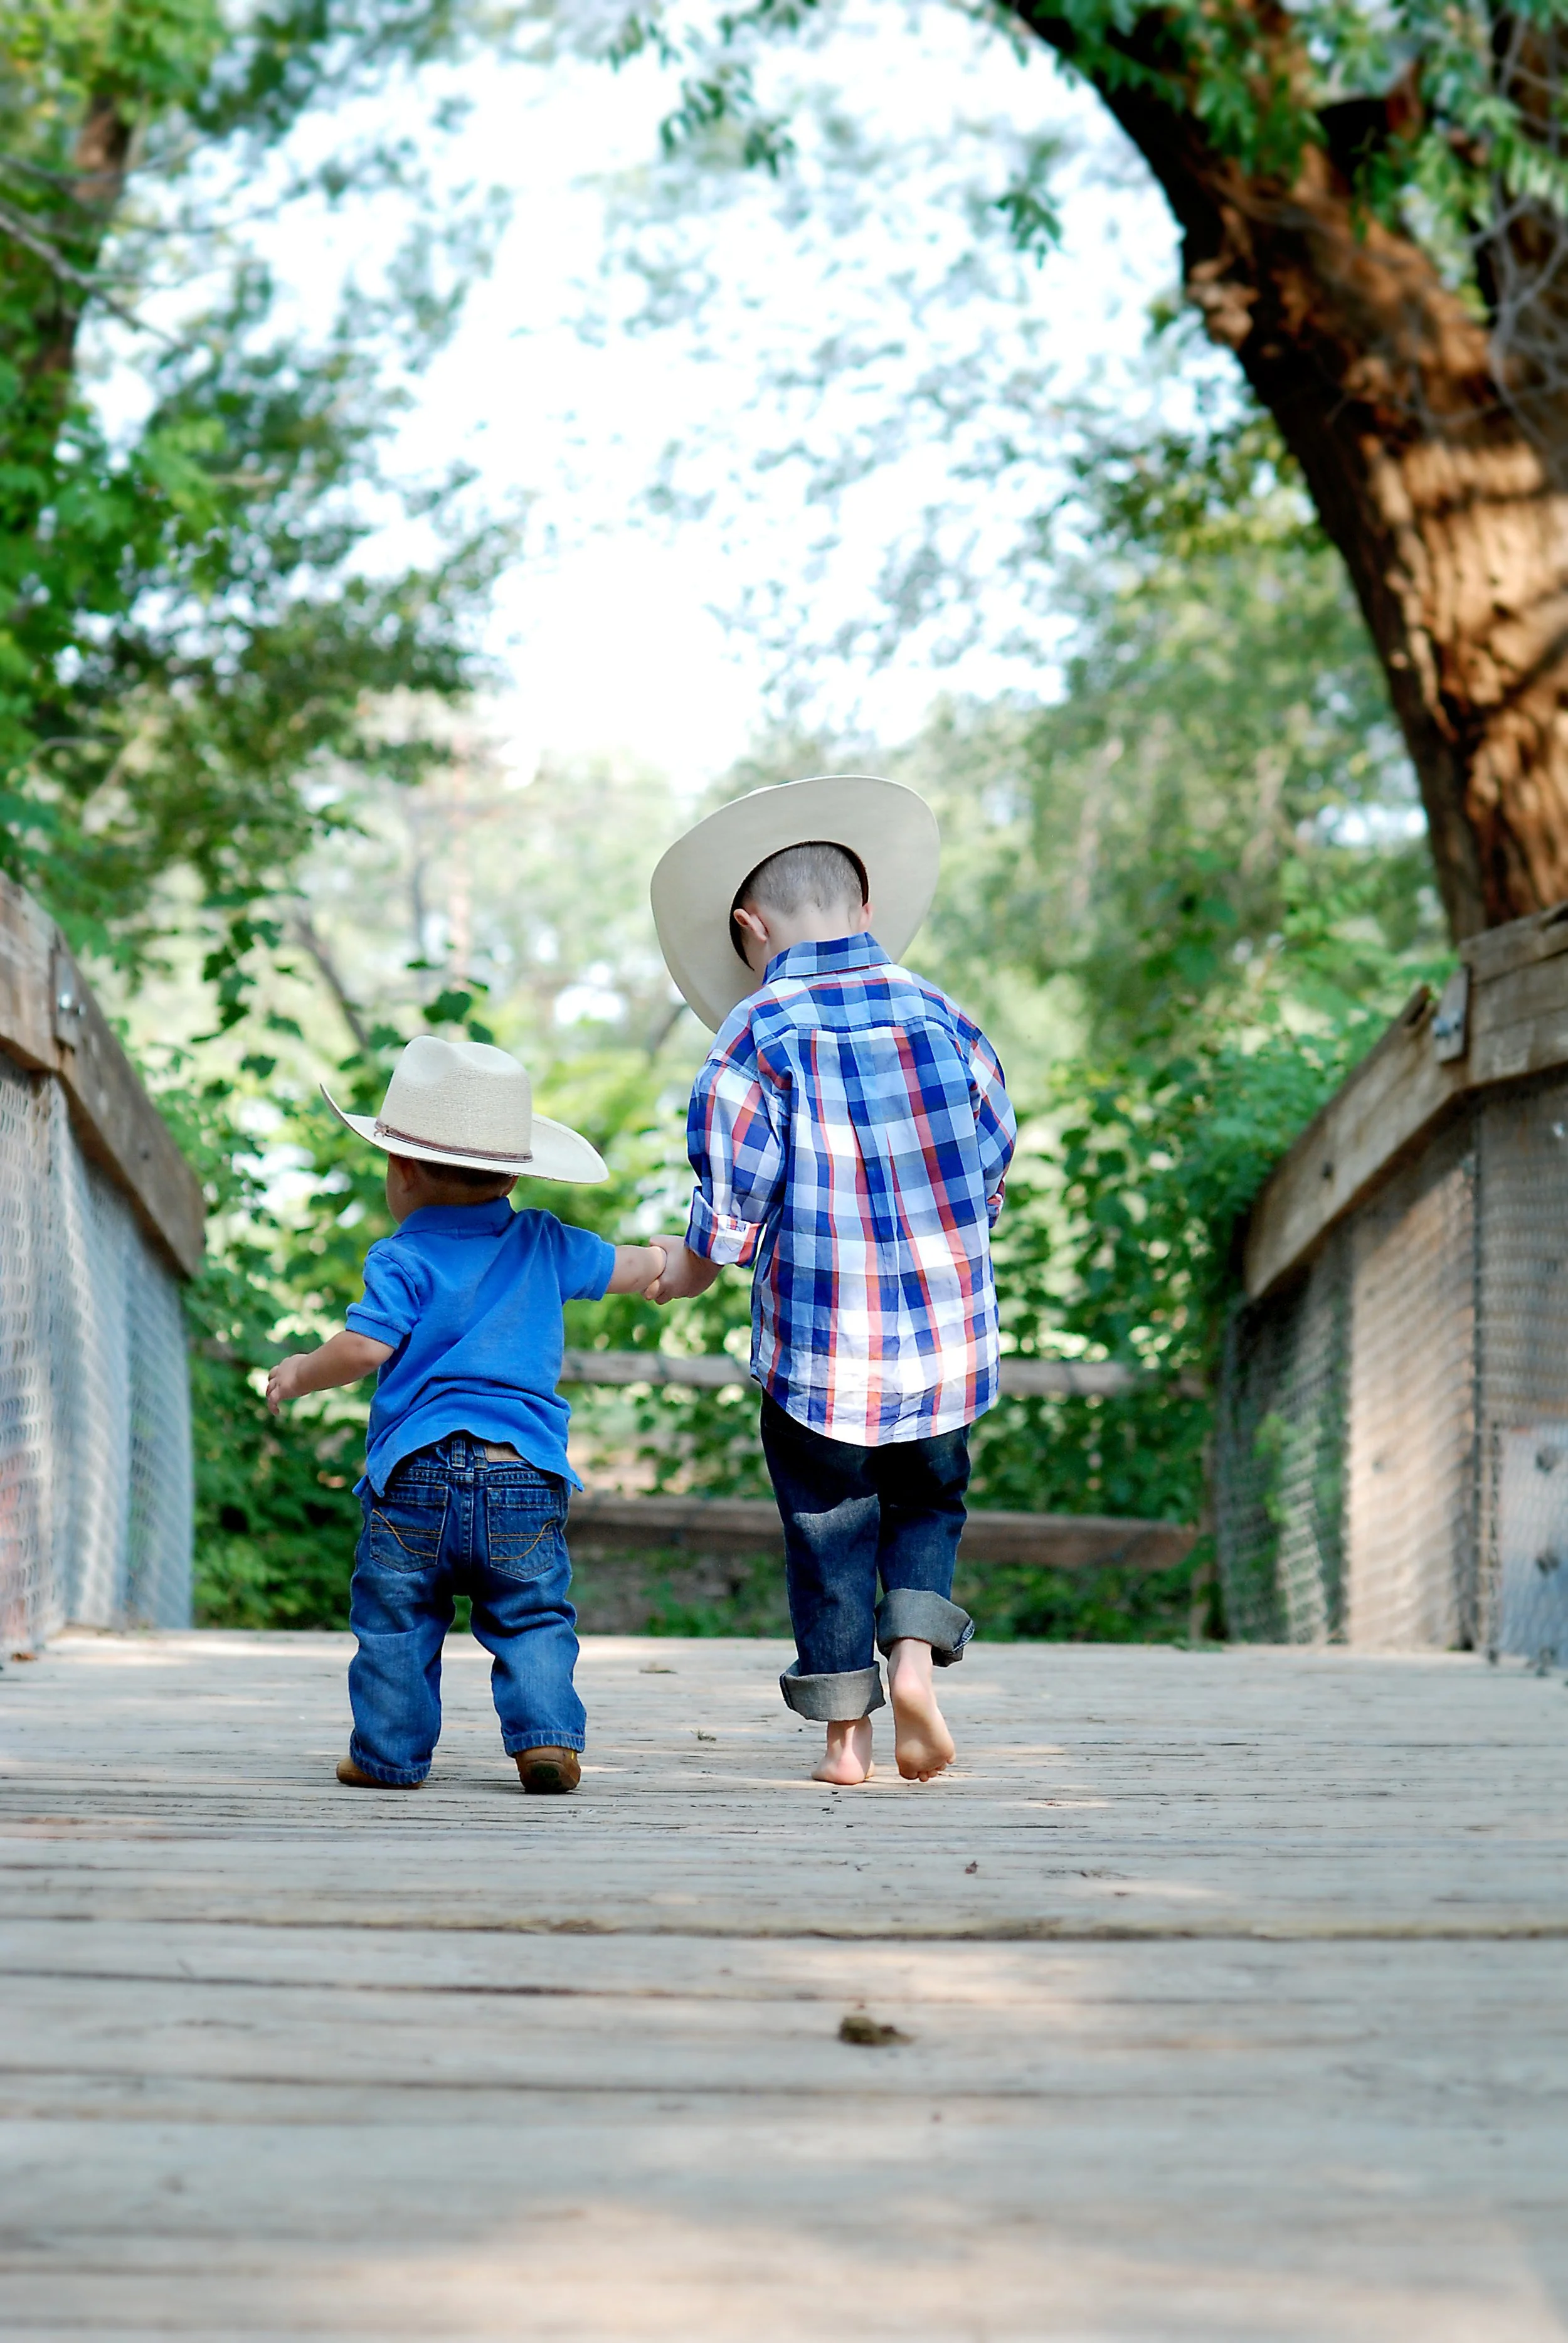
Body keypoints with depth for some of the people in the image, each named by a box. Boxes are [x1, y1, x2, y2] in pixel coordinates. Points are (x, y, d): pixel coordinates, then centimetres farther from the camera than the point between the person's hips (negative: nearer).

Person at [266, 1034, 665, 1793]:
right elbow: (621, 1268, 25)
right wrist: (661, 1261, 47)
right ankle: (547, 1737, -6)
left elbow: (367, 1346, -12)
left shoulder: (403, 1260, -2)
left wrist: (301, 1373, 6)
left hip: (419, 1474, -3)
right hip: (524, 1473, 3)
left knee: (395, 1622, 8)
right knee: (533, 1620, 9)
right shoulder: (545, 1245, 13)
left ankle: (390, 1752, 9)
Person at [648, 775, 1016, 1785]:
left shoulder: (758, 1037, -11)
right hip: (948, 1340, 3)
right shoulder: (944, 1017, 1)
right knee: (929, 1502, 21)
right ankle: (915, 1655, 0)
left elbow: (731, 1209, -13)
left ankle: (846, 1731, 15)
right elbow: (995, 1171, 8)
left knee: (828, 1531, 10)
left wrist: (686, 1276, 7)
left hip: (818, 1350, -3)